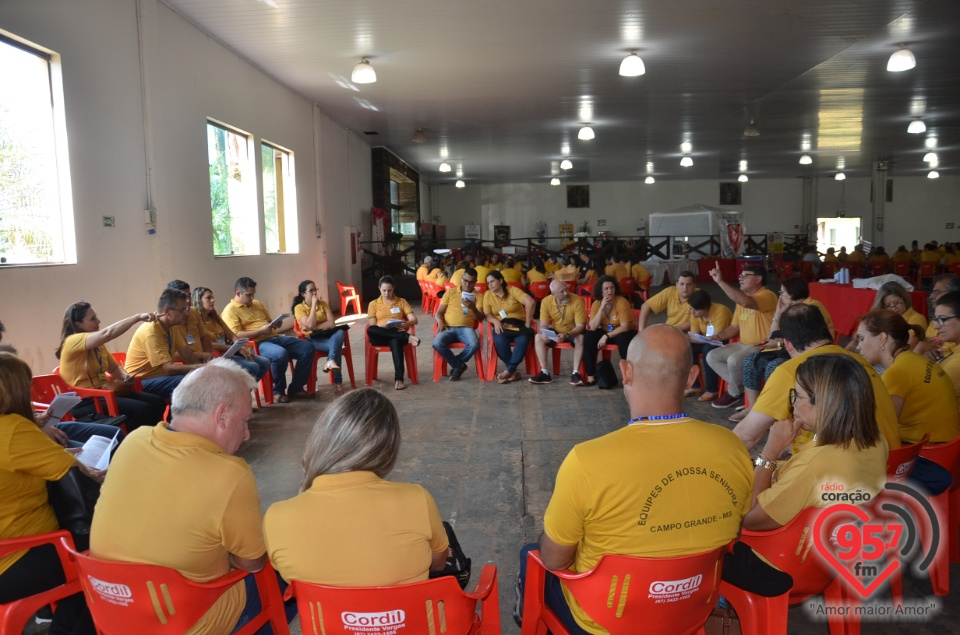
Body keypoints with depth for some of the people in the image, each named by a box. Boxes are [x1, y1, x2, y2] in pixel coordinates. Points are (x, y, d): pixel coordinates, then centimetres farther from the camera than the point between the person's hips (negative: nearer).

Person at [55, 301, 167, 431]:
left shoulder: (97, 344, 14)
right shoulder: (72, 341, -14)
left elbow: (114, 367, 21)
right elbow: (107, 334, -30)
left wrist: (125, 376, -2)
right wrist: (138, 317, -27)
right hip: (84, 401, -9)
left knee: (158, 402, -6)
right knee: (142, 409, -27)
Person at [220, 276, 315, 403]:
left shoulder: (257, 303, 22)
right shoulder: (230, 310, -4)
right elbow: (235, 336, -15)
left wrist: (275, 323, 6)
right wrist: (260, 331, -18)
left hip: (274, 338, 8)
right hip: (255, 344, -8)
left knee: (308, 348, -8)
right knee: (280, 354, -39)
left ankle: (296, 389, -3)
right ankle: (278, 391, -13)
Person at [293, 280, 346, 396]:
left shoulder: (323, 304, 12)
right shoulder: (299, 308, -1)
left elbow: (331, 323, -1)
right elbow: (310, 325, -16)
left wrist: (315, 327, -14)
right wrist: (314, 305, -12)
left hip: (327, 335, 4)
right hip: (313, 339, -4)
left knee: (340, 332, -35)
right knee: (336, 346, -34)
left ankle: (330, 361, -48)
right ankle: (337, 382, -35)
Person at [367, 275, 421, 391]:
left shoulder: (402, 301, 16)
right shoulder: (373, 304, 15)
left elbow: (414, 320, 6)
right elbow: (372, 326, 5)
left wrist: (405, 324, -18)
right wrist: (381, 326, -20)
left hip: (397, 334, -1)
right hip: (380, 336, 1)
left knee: (395, 341, -40)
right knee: (370, 330, -36)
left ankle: (399, 379, -47)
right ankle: (407, 337, -35)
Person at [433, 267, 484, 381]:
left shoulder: (479, 296, 10)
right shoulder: (450, 292, 14)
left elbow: (480, 318, 1)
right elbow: (439, 312, 13)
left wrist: (473, 307, -19)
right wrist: (441, 322, -10)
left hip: (466, 328, -1)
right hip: (448, 328, 1)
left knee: (474, 344, -34)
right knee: (437, 343, -32)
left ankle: (456, 366, -5)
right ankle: (460, 366, -9)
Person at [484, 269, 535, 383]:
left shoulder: (512, 290, -1)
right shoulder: (488, 294, 8)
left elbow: (531, 303, -12)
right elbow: (487, 315, 0)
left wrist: (528, 323, -13)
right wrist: (496, 321, -22)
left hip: (519, 325, -1)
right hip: (501, 327, 1)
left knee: (523, 340, -35)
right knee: (500, 340, -34)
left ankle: (509, 371, -23)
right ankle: (514, 371, -20)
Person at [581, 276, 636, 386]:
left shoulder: (622, 302, -20)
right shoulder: (596, 303, -8)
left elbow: (625, 327, -25)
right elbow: (593, 327, -18)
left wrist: (606, 336, -29)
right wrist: (602, 308, -26)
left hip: (623, 333, -4)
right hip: (605, 332, 4)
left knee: (623, 339, -37)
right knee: (588, 336, -21)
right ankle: (591, 377, -17)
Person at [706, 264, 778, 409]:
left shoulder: (767, 296, -16)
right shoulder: (741, 298, 13)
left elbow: (746, 302, -37)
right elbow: (734, 327, 18)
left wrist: (721, 281, -37)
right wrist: (718, 336, -2)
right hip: (743, 345, 9)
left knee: (733, 360, -31)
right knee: (711, 357, -3)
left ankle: (735, 393, -3)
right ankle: (741, 387, 1)